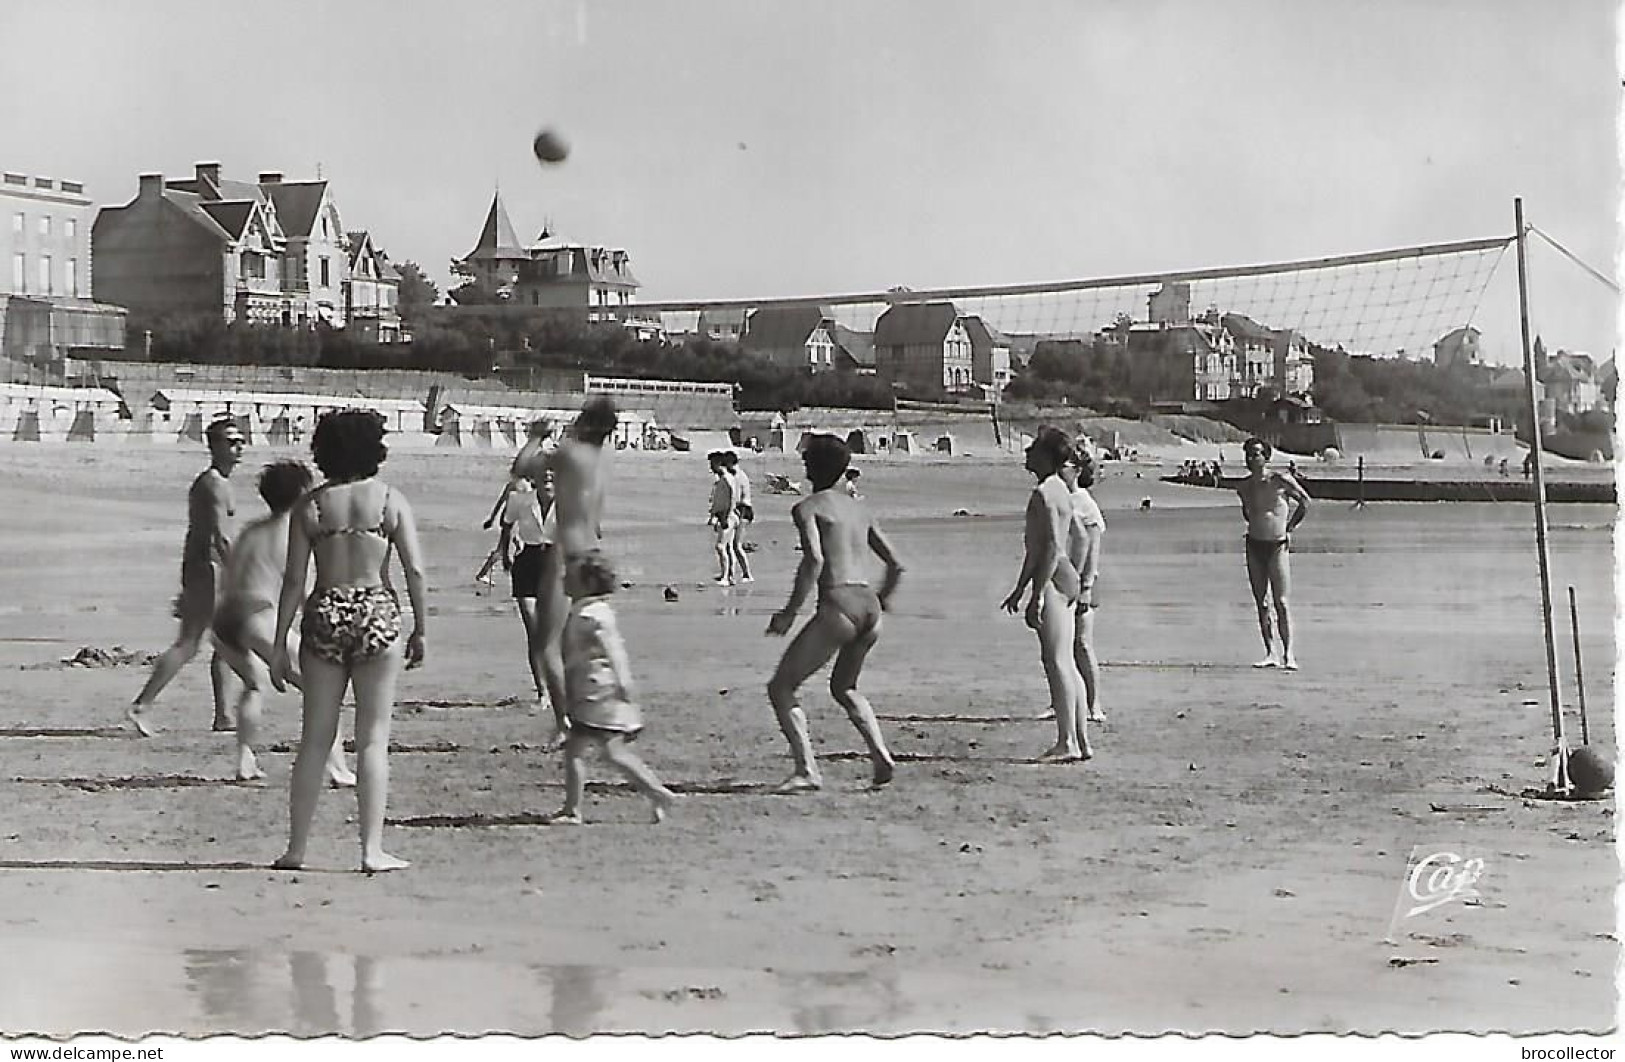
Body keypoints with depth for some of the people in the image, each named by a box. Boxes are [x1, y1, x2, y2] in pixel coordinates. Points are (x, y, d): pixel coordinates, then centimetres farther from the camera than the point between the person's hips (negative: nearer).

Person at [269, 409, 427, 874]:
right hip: (377, 613, -1)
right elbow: (415, 569, -5)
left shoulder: (309, 505, 2)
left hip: (325, 614, 1)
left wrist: (279, 644, 4)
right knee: (373, 738, 3)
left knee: (315, 738, 9)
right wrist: (420, 629, 4)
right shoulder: (391, 500, 0)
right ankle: (372, 848, 0)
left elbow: (294, 578, 0)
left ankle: (296, 848, 12)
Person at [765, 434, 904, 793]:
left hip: (838, 606, -7)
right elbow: (896, 565, 20)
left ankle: (807, 770, -11)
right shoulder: (858, 508, 20)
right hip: (870, 607, 7)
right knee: (844, 687, 29)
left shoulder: (807, 507, 0)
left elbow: (814, 559, -17)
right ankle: (881, 754, 8)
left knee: (781, 687, 3)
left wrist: (789, 613, -14)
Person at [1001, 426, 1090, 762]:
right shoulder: (1059, 489, 18)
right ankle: (1081, 740, 14)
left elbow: (1052, 547, -21)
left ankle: (1066, 743, -10)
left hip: (1053, 580, -10)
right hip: (1065, 581, 10)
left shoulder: (1044, 493, -14)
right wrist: (1019, 588, 29)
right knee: (1065, 663, 12)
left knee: (1056, 661, -9)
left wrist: (1036, 596, -22)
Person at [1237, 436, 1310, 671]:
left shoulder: (1280, 480, -9)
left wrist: (1289, 527, 4)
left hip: (1278, 546, -5)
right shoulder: (1244, 487, 5)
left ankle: (1288, 654, -7)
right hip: (1254, 546, 5)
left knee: (1281, 602, -9)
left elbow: (1305, 501, 5)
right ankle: (1270, 653, 9)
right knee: (1261, 603, 5)